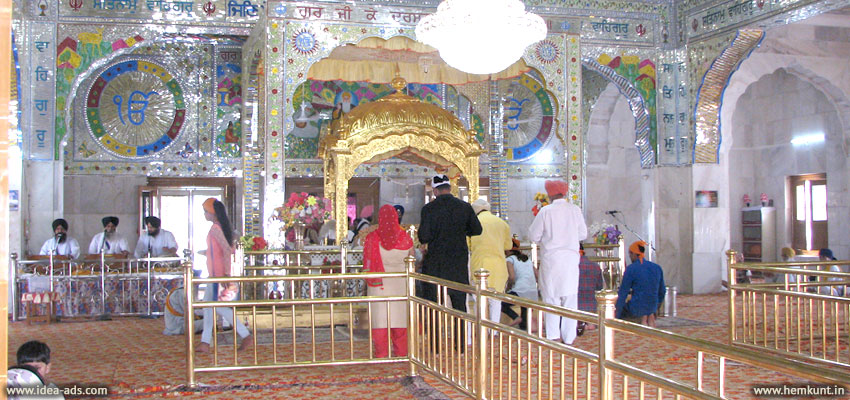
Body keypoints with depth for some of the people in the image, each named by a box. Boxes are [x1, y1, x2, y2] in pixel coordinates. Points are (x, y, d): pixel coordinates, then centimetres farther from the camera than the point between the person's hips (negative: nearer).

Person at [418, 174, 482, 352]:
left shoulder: (428, 209, -11)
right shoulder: (465, 207, -1)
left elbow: (424, 237, -15)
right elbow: (477, 230, 6)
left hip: (435, 262, -3)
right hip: (459, 261, 3)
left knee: (433, 304, 6)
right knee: (459, 303, 12)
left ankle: (435, 346, 6)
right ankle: (461, 344, 15)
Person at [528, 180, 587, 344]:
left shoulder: (545, 211, -9)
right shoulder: (575, 210, -1)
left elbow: (534, 235, -4)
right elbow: (583, 234, 7)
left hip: (551, 258, -2)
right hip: (571, 258, 2)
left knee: (552, 295, 6)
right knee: (570, 296, 9)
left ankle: (554, 335, 3)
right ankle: (568, 337, 12)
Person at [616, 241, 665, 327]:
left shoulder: (631, 269, -13)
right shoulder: (657, 268, 2)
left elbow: (623, 293, -11)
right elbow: (662, 291, 11)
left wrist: (616, 316, -4)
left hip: (637, 308, -6)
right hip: (652, 307, 6)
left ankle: (642, 318, 7)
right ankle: (650, 316, 14)